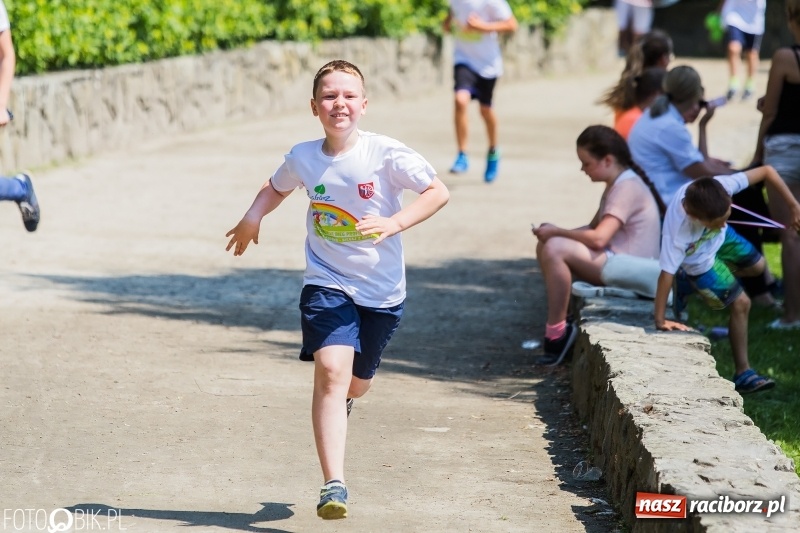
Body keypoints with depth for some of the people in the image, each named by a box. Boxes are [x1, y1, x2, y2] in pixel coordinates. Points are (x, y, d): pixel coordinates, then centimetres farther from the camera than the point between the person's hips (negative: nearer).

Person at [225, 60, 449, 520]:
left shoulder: (386, 154, -14)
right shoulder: (304, 159, -4)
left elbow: (439, 192, -11)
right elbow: (277, 187, 18)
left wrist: (394, 224, -24)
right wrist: (253, 218, 1)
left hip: (382, 290, 0)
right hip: (327, 283, 0)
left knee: (358, 382, 16)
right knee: (331, 371, -20)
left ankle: (341, 401, 57)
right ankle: (334, 484, -23)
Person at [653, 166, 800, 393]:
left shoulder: (721, 187, -39)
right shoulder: (677, 230, -47)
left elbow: (767, 171, -29)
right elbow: (666, 274, -41)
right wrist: (660, 320, -38)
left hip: (721, 238, 6)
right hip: (697, 258, -6)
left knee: (757, 266, 22)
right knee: (740, 304, -4)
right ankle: (743, 374, 11)